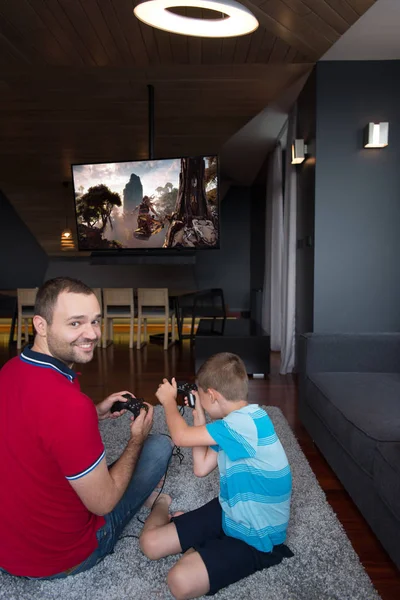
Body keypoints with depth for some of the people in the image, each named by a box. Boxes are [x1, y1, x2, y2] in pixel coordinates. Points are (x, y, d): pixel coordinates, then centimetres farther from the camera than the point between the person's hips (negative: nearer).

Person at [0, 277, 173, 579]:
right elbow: (103, 503, -22)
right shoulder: (70, 404, -36)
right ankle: (152, 501, 32)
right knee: (159, 444, 4)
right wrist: (137, 438, -8)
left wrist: (94, 414, 4)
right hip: (57, 556, -7)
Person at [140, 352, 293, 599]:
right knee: (150, 542, 4)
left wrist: (168, 400, -6)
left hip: (256, 536, -8)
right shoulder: (236, 424, 2)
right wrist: (199, 418, 4)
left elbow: (180, 436, -25)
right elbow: (201, 468, 7)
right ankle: (163, 504, 32)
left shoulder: (246, 423, -30)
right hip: (228, 513, 8)